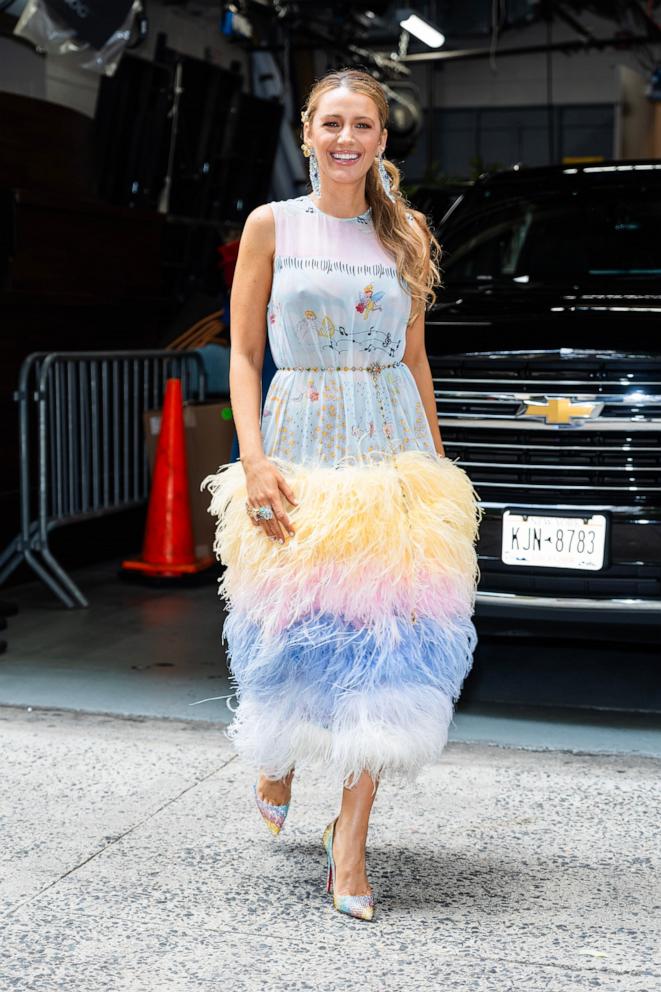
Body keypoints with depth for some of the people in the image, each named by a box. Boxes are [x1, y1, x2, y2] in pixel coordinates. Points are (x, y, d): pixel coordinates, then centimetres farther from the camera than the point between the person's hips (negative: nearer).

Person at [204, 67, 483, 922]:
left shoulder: (404, 235, 10)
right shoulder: (271, 225, 4)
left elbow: (414, 357, 15)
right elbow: (244, 352, 1)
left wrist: (438, 460, 11)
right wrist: (254, 458, -10)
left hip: (392, 444, 2)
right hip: (300, 442, -1)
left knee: (385, 629, -6)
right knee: (298, 623, 1)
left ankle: (351, 833, 4)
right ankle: (277, 765, 34)